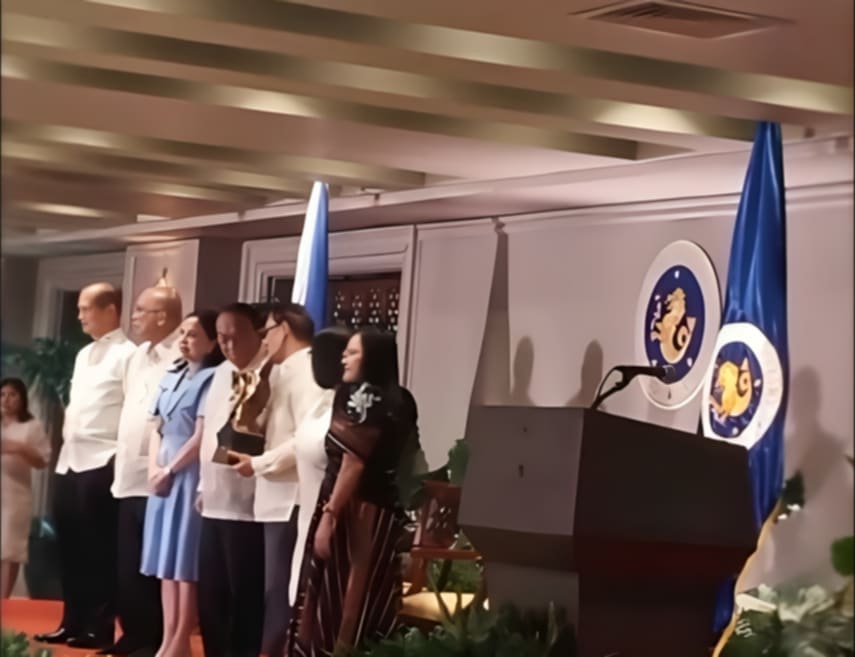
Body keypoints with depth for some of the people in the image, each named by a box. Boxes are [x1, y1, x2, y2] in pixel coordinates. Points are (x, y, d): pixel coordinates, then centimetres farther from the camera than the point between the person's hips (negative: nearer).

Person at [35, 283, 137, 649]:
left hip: (102, 462, -8)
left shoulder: (127, 354, -9)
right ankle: (73, 622, 17)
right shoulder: (83, 355, 19)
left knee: (99, 549, -4)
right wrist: (65, 443, 14)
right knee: (70, 546, 10)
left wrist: (122, 455, -16)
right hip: (70, 460, 8)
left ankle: (100, 627, 1)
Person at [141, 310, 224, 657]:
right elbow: (157, 428, 14)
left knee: (186, 561, -5)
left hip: (191, 476, -7)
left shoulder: (212, 379, -9)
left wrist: (170, 470, -9)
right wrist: (154, 468, -1)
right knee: (168, 561, 8)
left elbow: (201, 437, -14)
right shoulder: (172, 377, 14)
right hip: (164, 476, 7)